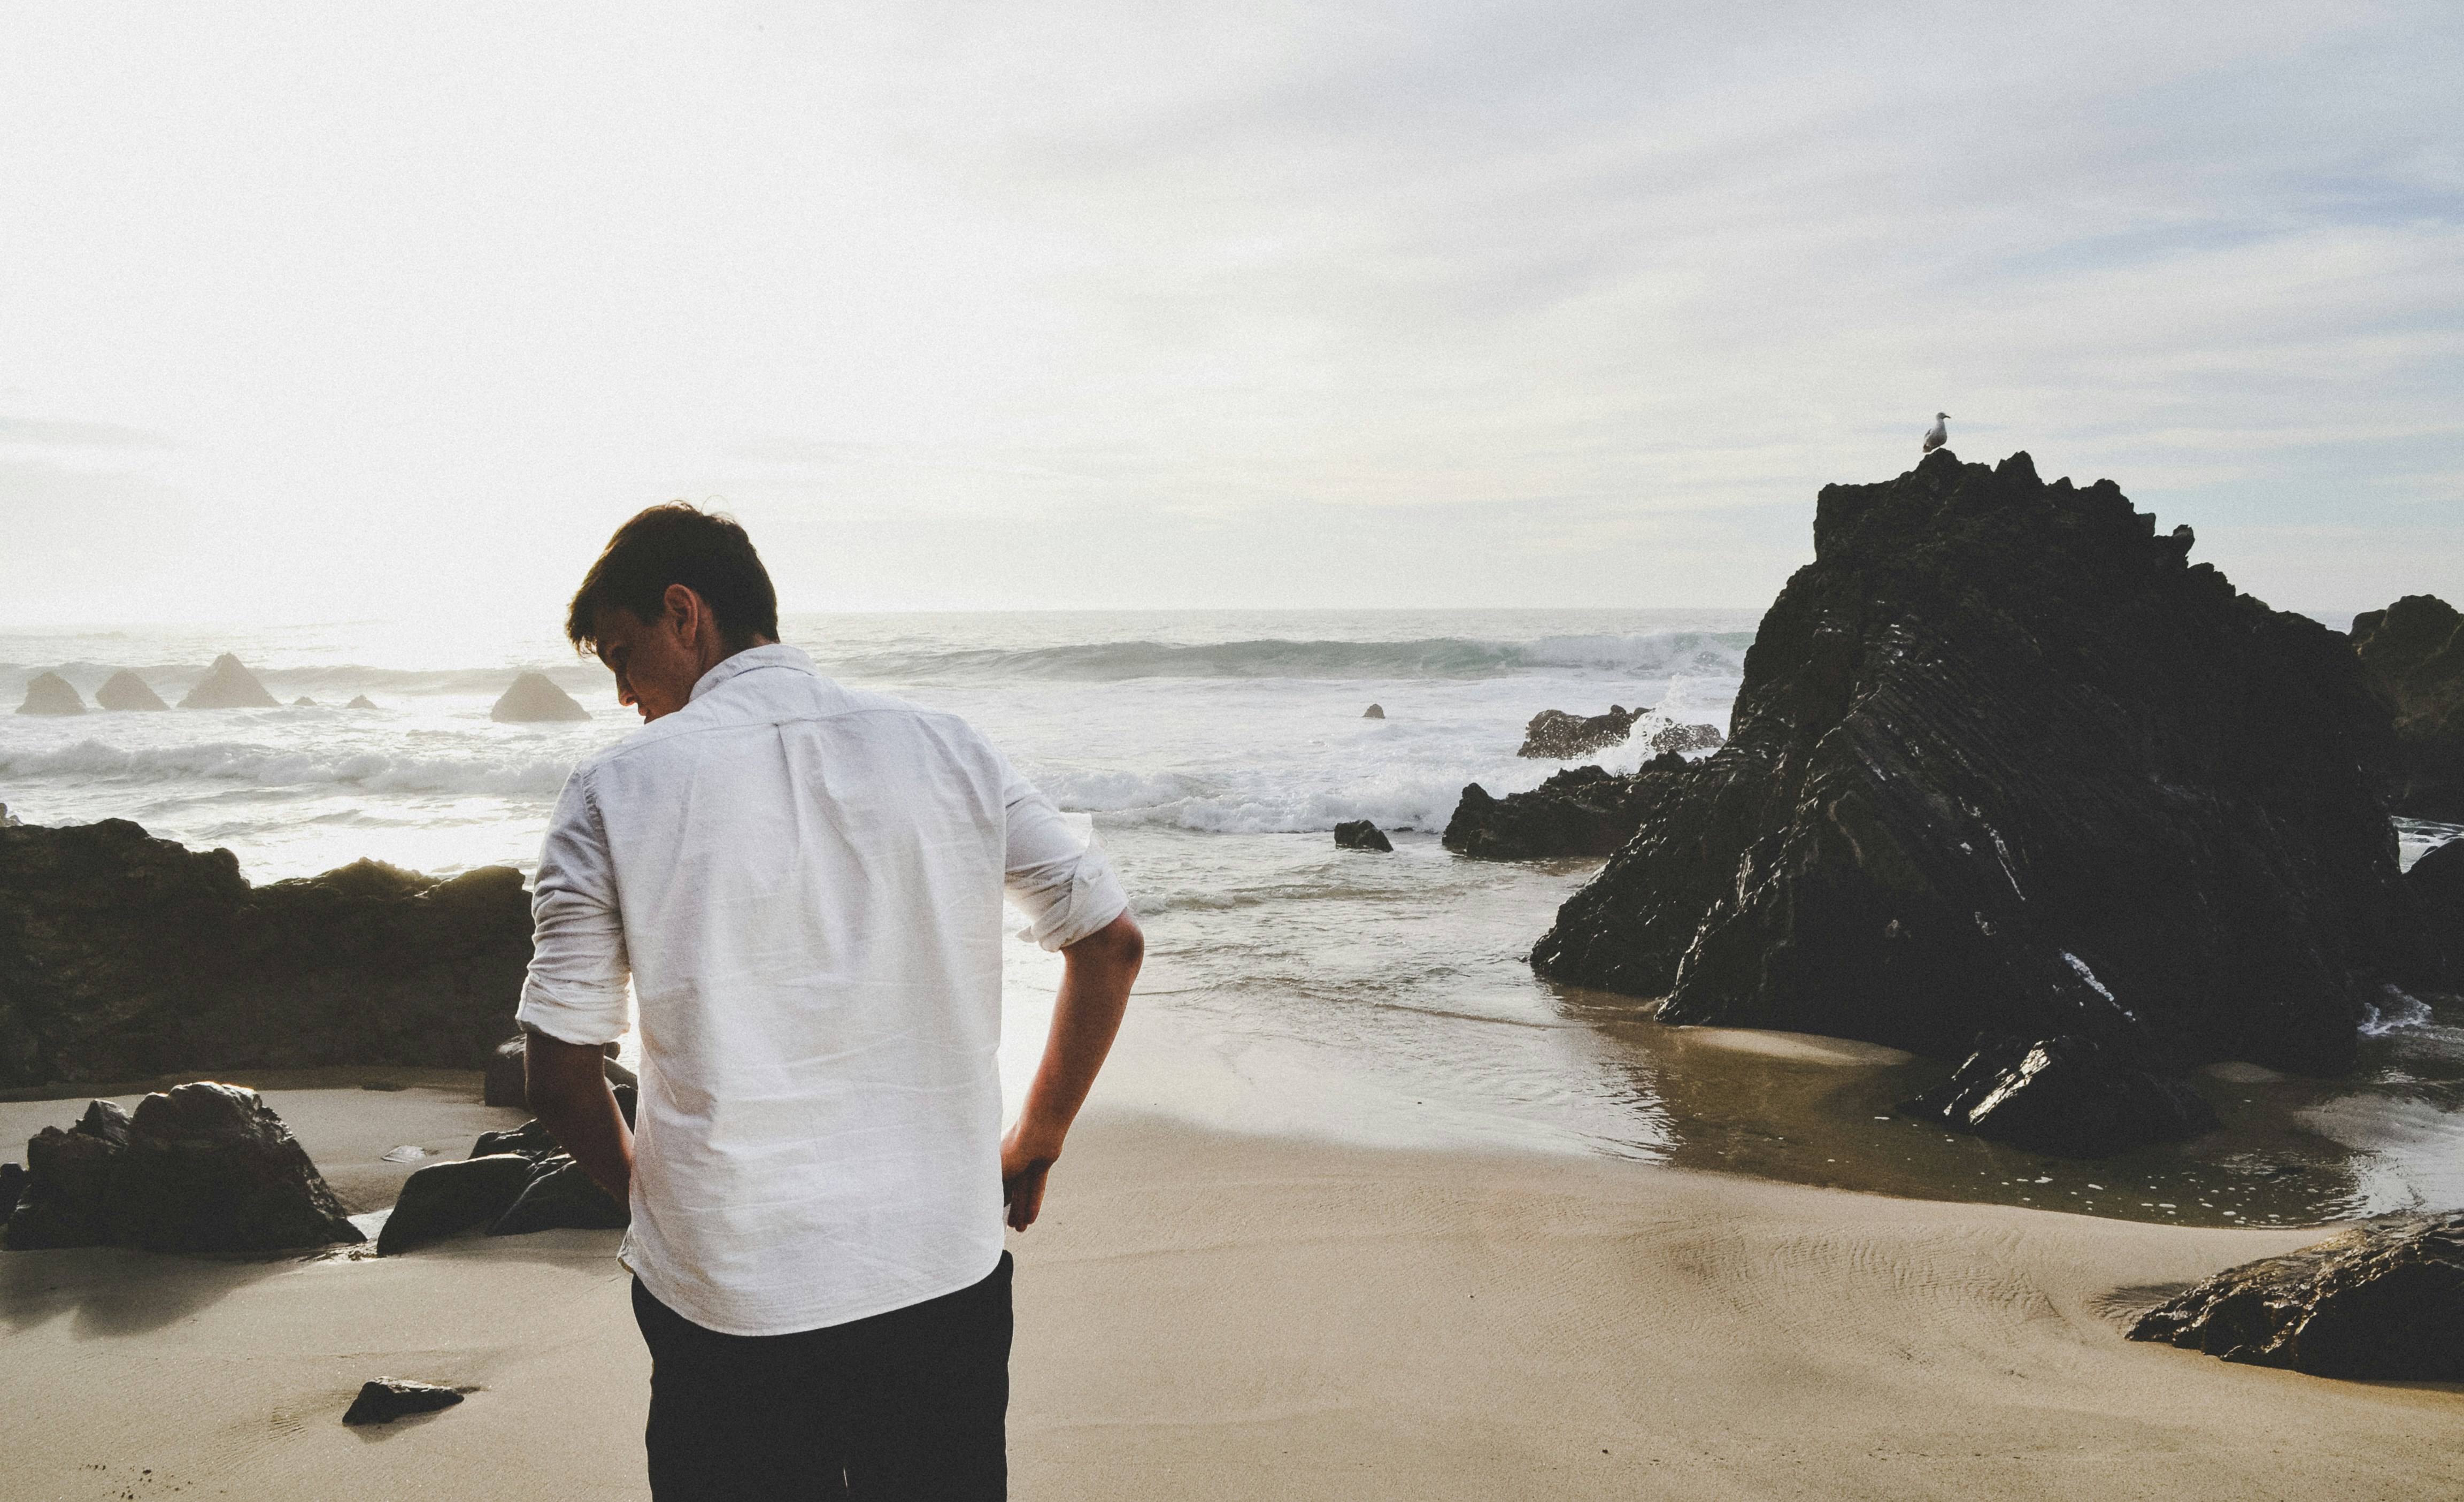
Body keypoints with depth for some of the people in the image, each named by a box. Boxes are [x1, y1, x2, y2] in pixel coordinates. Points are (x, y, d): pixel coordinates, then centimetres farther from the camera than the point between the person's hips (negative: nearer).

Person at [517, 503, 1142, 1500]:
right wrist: (1035, 1145, 14)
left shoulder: (615, 793, -7)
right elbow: (1112, 944, 3)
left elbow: (560, 1076, -5)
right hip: (946, 1273, 2)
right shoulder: (947, 752, 0)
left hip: (729, 1301, -2)